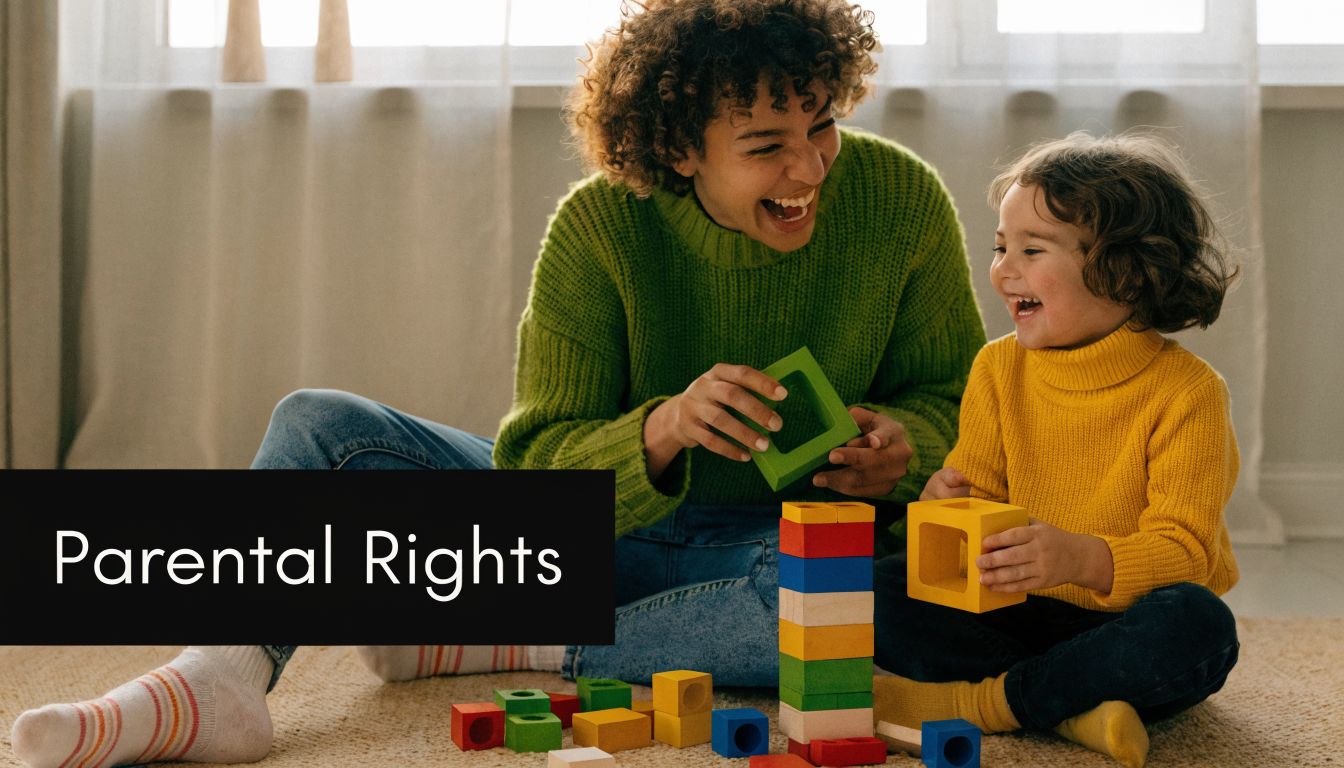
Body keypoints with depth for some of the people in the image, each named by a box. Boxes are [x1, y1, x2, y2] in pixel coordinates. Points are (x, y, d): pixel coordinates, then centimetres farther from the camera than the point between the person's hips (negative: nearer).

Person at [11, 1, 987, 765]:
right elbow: (538, 466, -16)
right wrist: (659, 432, -37)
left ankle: (506, 644, -25)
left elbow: (953, 399, 0)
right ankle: (227, 676, -36)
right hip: (596, 516, 1)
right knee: (319, 425, -11)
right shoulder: (599, 226, -16)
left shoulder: (902, 201, -14)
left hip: (780, 539, 0)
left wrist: (904, 446, -24)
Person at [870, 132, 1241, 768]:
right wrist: (949, 505, -22)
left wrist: (1081, 558, -38)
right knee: (884, 590, -16)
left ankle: (978, 702, -27)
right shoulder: (999, 369, 2)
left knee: (1196, 625, -37)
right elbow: (979, 493, 4)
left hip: (1128, 620, -4)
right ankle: (1074, 707, -28)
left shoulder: (1185, 390, -14)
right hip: (1024, 617, 4)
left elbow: (1183, 550, -19)